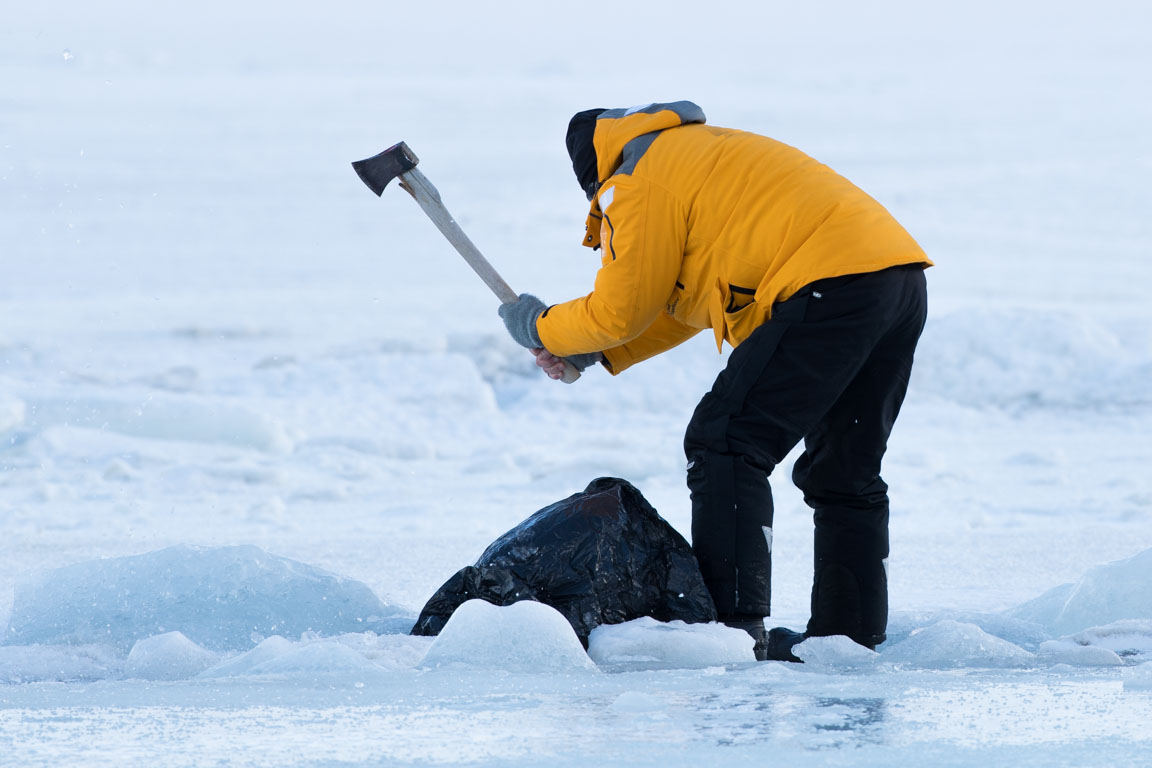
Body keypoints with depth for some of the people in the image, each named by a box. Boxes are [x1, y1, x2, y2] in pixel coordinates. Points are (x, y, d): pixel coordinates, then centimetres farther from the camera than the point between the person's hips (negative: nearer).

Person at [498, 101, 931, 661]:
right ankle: (850, 632, 19)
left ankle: (735, 623, -11)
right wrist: (590, 353, 32)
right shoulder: (706, 154, 33)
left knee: (724, 446, -5)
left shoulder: (641, 183, 4)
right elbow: (692, 304, 36)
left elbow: (620, 312, 5)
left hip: (830, 289, -9)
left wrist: (542, 328, 23)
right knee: (842, 473, 18)